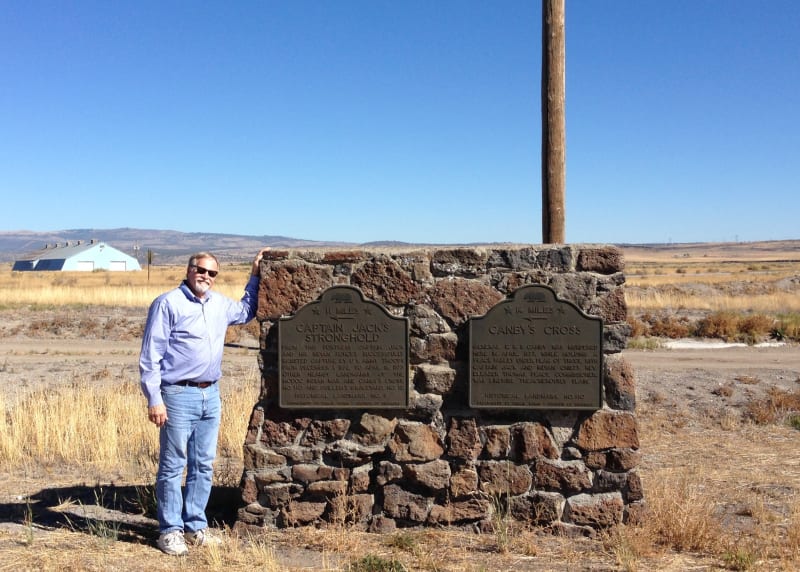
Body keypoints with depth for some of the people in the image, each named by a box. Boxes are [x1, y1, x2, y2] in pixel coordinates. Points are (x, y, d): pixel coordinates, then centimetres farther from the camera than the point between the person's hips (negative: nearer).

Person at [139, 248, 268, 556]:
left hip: (211, 395, 7)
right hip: (179, 395, -7)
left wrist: (255, 274, 24)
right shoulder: (167, 303, -8)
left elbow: (246, 311, 34)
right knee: (173, 466, 0)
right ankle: (170, 530, 9)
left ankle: (195, 526, 21)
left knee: (203, 466, 11)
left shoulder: (220, 304, 12)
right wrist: (154, 399, -15)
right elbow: (151, 356, -10)